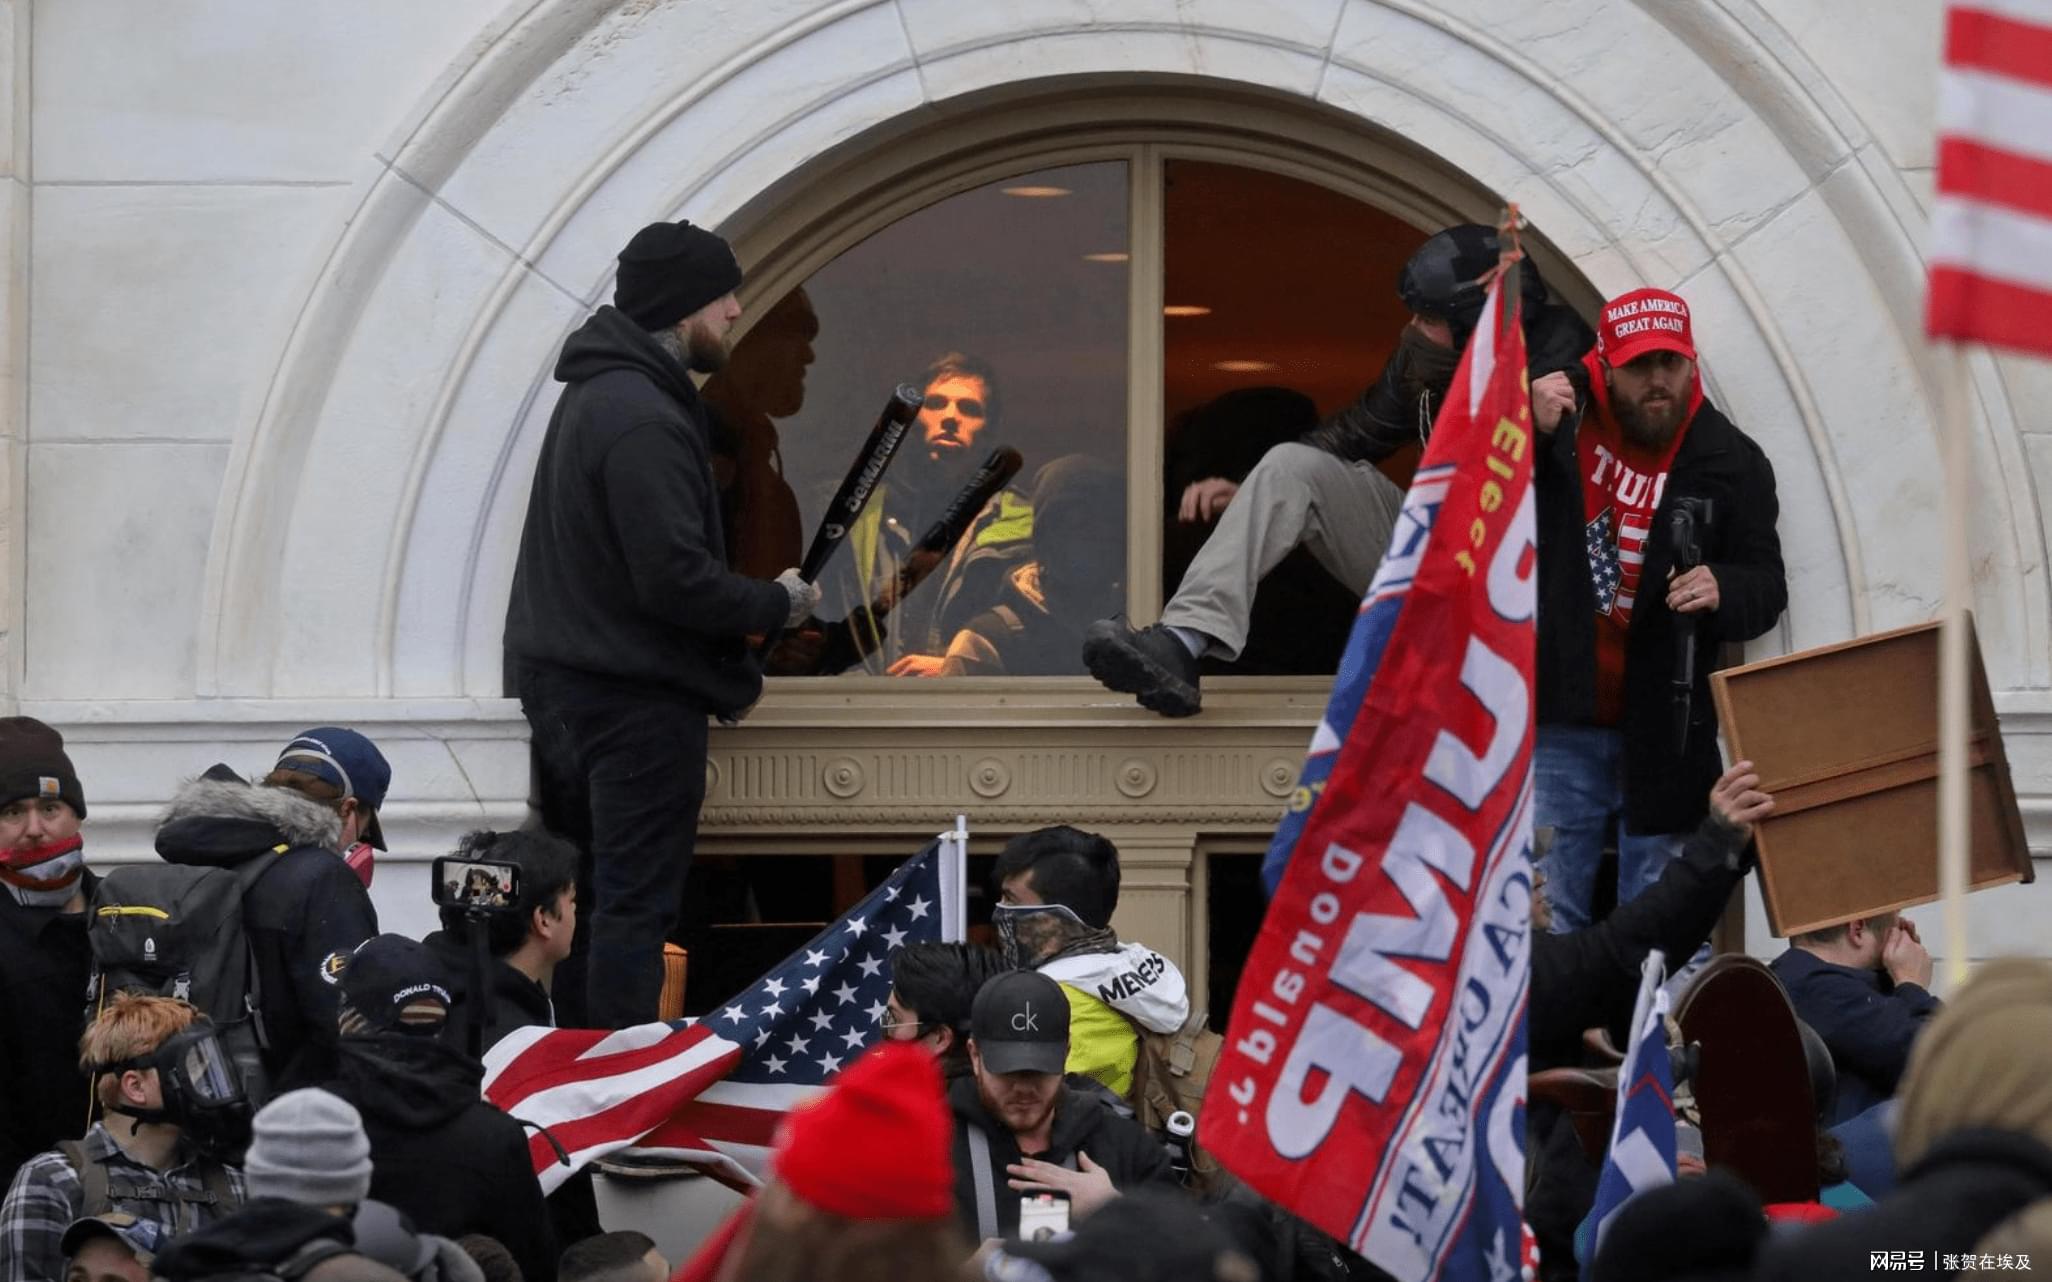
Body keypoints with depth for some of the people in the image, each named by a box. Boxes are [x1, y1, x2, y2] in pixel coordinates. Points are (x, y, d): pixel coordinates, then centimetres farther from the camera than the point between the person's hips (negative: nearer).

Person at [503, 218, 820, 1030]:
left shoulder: (595, 395, 14)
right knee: (633, 907, -8)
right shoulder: (642, 419, -19)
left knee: (581, 901, 13)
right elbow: (674, 579, -24)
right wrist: (776, 605, -9)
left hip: (561, 683, 10)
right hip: (636, 701, -10)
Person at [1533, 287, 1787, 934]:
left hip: (1662, 731, 0)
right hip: (1561, 717, 0)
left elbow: (1766, 587, 3)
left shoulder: (1729, 461, 1)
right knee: (1550, 914, 0)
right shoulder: (1562, 418, 1)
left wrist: (1723, 591, -21)